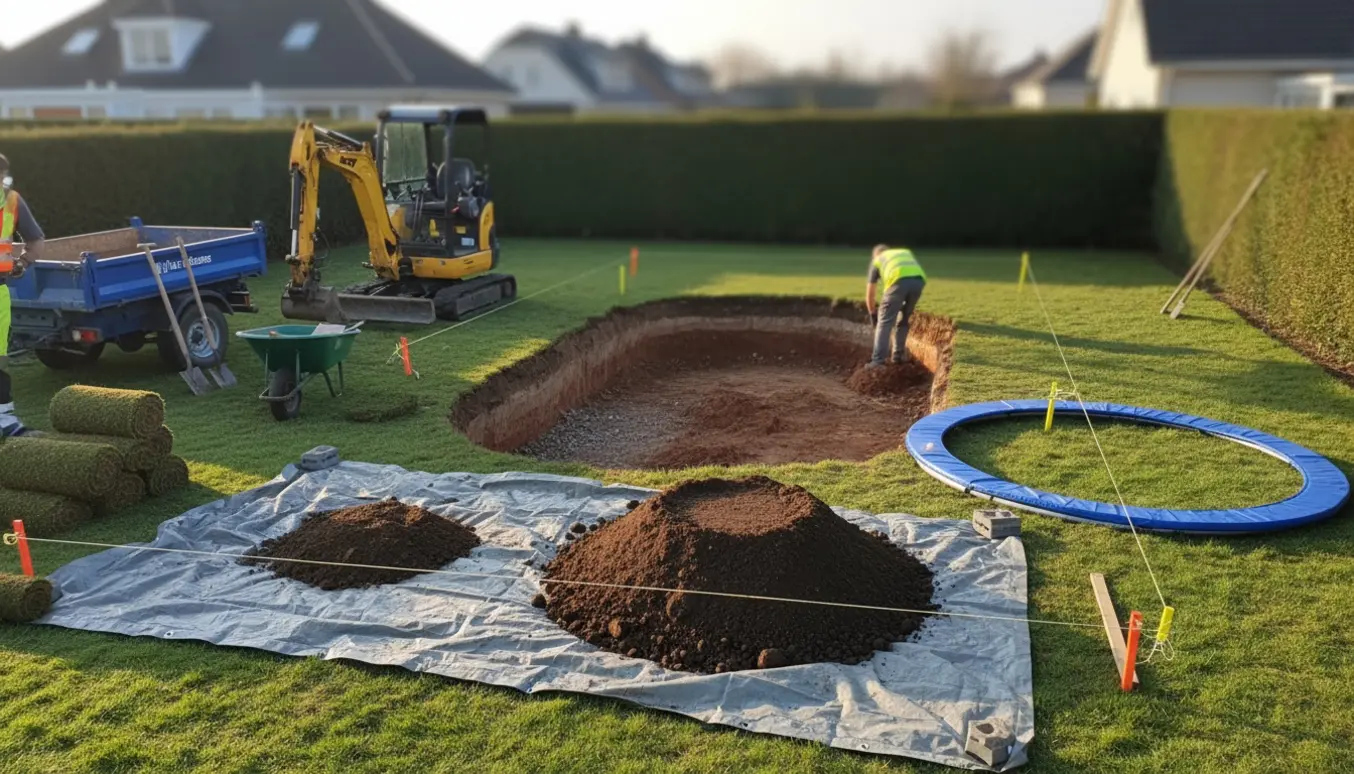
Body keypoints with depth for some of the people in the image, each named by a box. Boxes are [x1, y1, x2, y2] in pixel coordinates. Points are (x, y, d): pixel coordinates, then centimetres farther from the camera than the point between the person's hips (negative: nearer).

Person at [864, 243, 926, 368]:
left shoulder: (877, 261, 33)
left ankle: (878, 360, -5)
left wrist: (873, 314, 48)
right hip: (918, 280, 3)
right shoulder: (906, 252, 42)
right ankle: (898, 356, 26)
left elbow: (869, 294, 34)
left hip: (898, 281, -3)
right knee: (904, 320, 21)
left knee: (885, 321, 4)